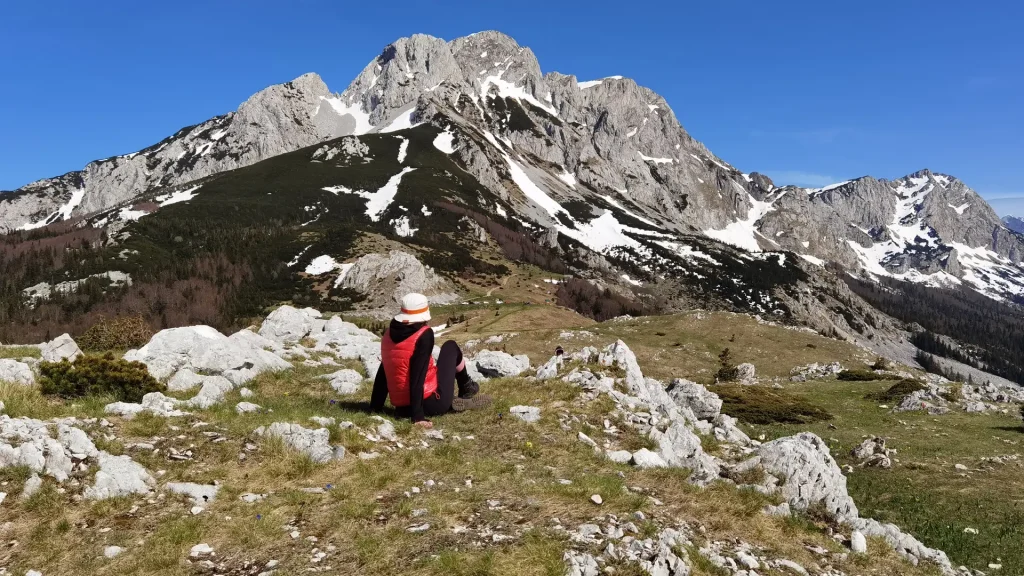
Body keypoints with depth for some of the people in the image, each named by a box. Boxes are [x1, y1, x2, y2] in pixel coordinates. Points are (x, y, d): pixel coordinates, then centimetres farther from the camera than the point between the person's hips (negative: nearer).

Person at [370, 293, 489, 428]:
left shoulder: (389, 333, 3)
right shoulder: (424, 335, -16)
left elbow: (382, 373, 10)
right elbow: (417, 377, -22)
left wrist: (375, 406, 17)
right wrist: (417, 416, -22)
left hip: (402, 406, 6)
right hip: (432, 404, -6)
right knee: (451, 347, 14)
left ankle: (451, 402, 23)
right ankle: (466, 389, 33)